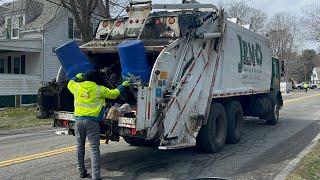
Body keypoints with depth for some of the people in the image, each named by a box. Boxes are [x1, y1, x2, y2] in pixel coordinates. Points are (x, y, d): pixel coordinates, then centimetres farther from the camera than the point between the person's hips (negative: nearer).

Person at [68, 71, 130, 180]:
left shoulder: (77, 87, 8)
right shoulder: (99, 89, 0)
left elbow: (70, 83, 30)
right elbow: (113, 94, 9)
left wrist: (77, 77, 47)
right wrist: (123, 85, 23)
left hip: (79, 120, 4)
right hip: (92, 121, -3)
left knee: (80, 147, 16)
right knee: (94, 149, -3)